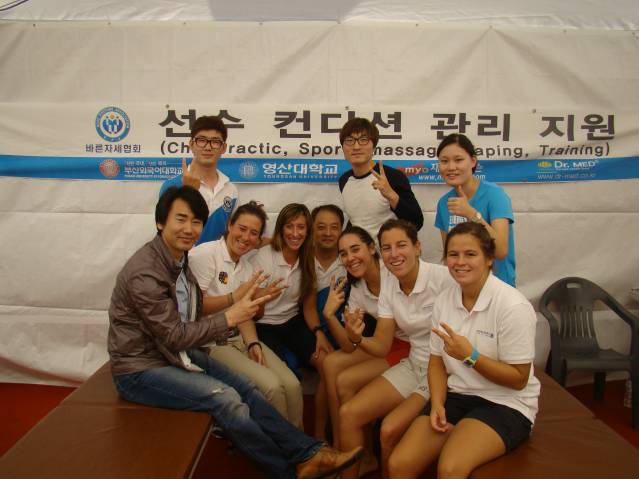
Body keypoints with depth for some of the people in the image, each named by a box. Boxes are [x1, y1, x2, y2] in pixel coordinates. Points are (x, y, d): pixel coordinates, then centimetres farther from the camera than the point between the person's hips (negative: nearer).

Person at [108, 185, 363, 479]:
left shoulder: (179, 258, 4)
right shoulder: (145, 272, -25)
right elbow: (173, 335, -24)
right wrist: (229, 318, -22)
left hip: (176, 353, 8)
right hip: (140, 370, -8)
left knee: (245, 389, -7)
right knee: (225, 398, -20)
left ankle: (308, 453, -4)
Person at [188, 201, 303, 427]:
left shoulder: (247, 266, 13)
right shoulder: (204, 254, -10)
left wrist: (253, 343, -9)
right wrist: (235, 297, -24)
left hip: (240, 338, 7)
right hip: (212, 342, -7)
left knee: (292, 385, -11)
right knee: (272, 386, -21)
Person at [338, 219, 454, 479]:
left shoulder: (443, 278, -20)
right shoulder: (388, 285, 1)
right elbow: (382, 347, 2)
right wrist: (357, 339, -20)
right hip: (412, 367, 6)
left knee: (390, 429, -22)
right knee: (347, 414, -6)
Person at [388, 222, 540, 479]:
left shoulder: (513, 306, -17)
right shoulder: (444, 301, 1)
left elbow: (518, 379, -12)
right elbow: (437, 362, 8)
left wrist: (470, 356, -24)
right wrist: (437, 404, -9)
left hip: (505, 403, -5)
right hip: (456, 396, 5)